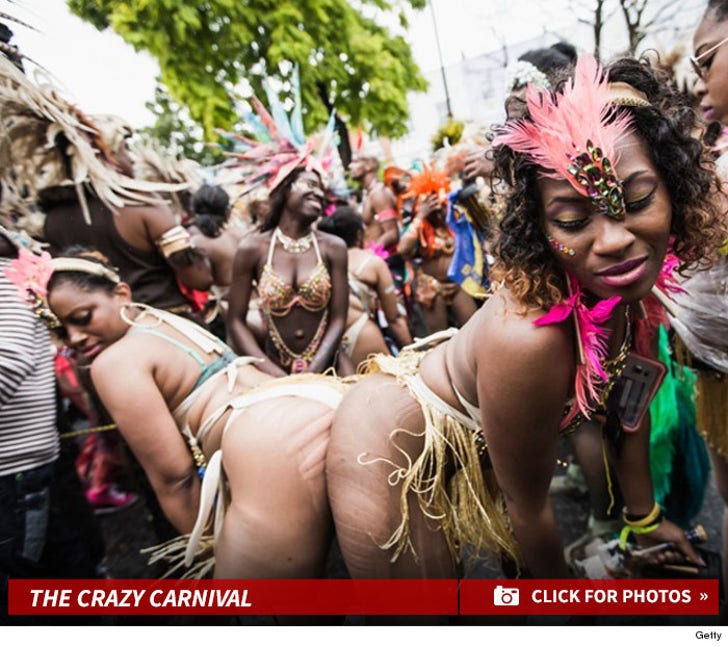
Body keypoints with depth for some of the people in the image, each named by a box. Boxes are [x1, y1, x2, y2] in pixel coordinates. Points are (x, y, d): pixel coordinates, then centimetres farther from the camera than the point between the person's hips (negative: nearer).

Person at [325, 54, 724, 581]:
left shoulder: (628, 283, -18)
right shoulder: (528, 340, -40)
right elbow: (528, 505, -22)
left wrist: (645, 517, 11)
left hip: (473, 444, 7)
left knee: (523, 565, 27)